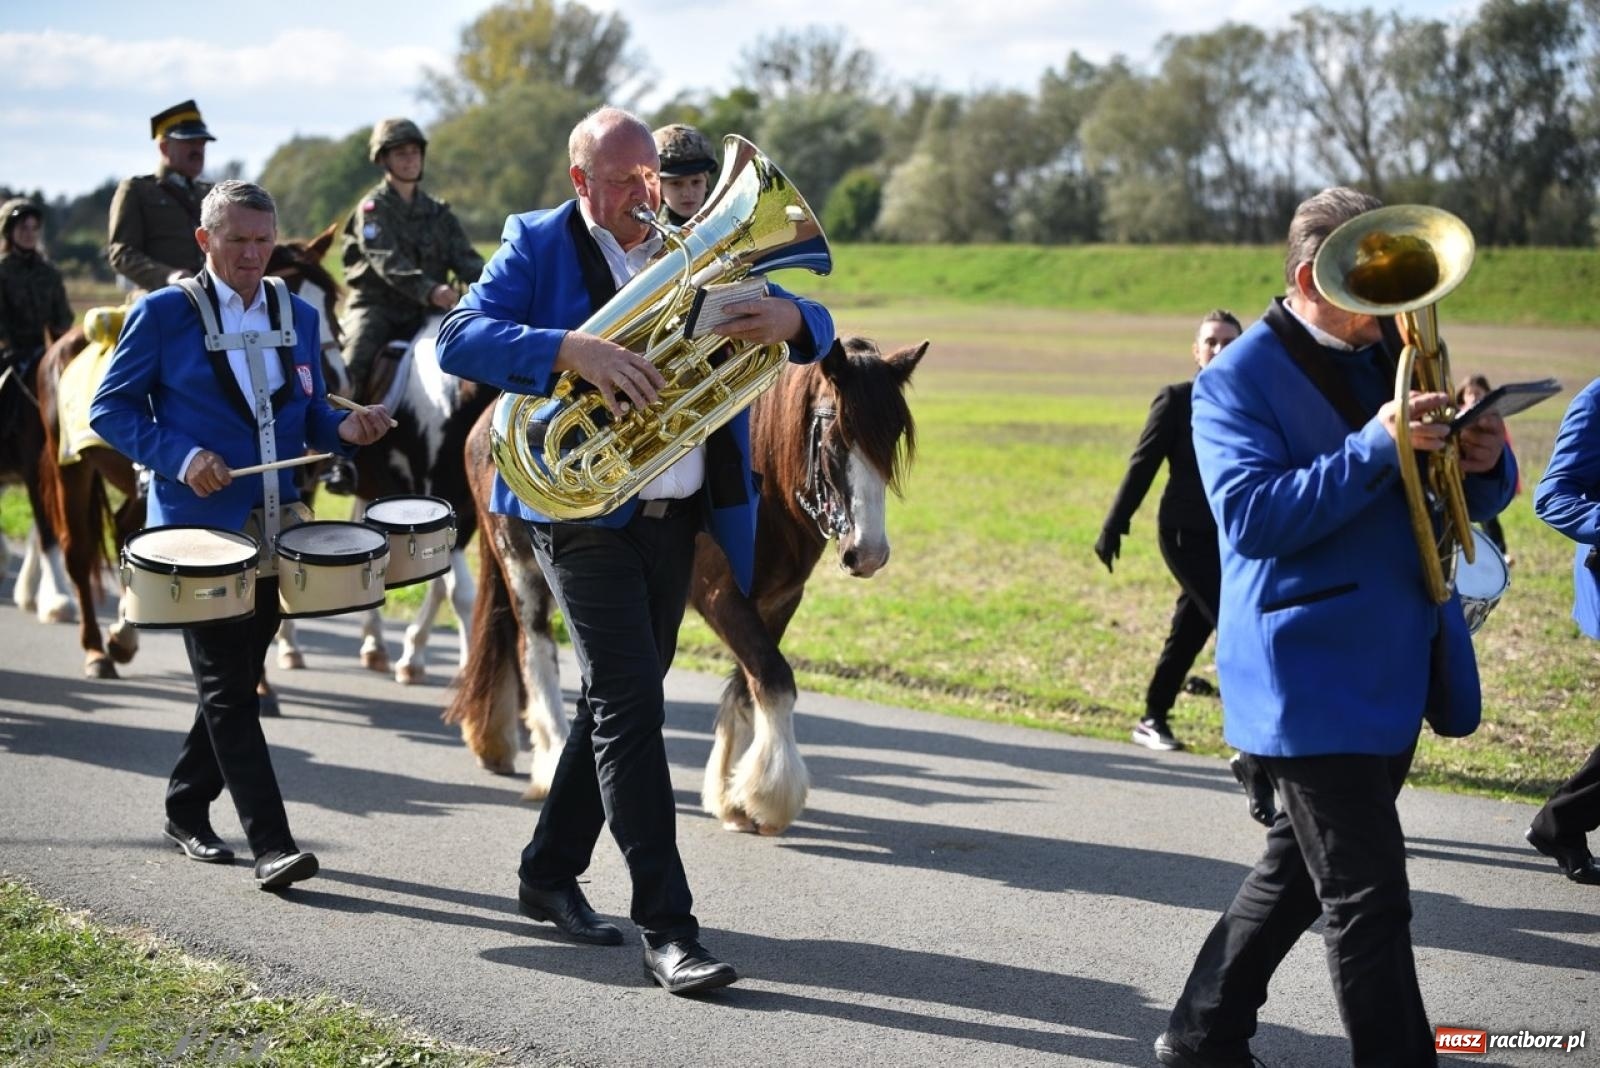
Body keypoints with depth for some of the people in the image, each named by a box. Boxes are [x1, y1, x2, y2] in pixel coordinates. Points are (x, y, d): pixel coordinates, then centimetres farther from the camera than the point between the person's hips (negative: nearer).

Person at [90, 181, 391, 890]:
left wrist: (344, 430, -5)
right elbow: (110, 409, -3)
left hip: (273, 530, 5)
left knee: (235, 679, 13)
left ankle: (186, 810, 30)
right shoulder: (163, 314, -3)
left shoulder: (298, 316, 11)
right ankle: (272, 845, -11)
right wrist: (179, 456, -18)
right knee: (228, 689, -8)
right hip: (198, 525, -5)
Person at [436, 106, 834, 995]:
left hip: (678, 517, 6)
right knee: (631, 705, -11)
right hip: (584, 515, -6)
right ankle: (666, 927, -10)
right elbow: (459, 339, -16)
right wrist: (572, 350, -31)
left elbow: (814, 328, 8)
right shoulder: (539, 246, -1)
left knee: (618, 700, 15)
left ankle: (550, 875, 31)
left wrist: (789, 319, -17)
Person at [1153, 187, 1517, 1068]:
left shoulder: (1395, 357, 12)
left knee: (1299, 874, 18)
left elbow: (1466, 498, 16)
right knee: (1368, 901, -6)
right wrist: (1377, 448, -29)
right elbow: (1251, 515, -21)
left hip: (1396, 667, 8)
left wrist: (1483, 464, -9)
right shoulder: (1237, 381, -9)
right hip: (1313, 674, -8)